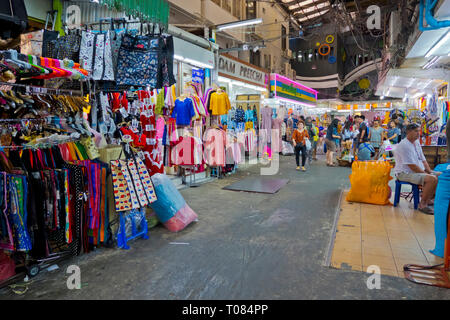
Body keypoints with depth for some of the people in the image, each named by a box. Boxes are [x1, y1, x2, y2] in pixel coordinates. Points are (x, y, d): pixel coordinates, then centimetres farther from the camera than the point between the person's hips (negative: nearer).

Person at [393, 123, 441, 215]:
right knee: (432, 179, -28)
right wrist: (425, 174, -15)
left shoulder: (417, 143, 13)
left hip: (420, 172, 10)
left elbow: (423, 160, 16)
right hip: (405, 173, -10)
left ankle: (428, 199, 11)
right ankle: (422, 204, -15)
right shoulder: (404, 145, -19)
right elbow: (412, 166, -21)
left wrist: (429, 171, 3)